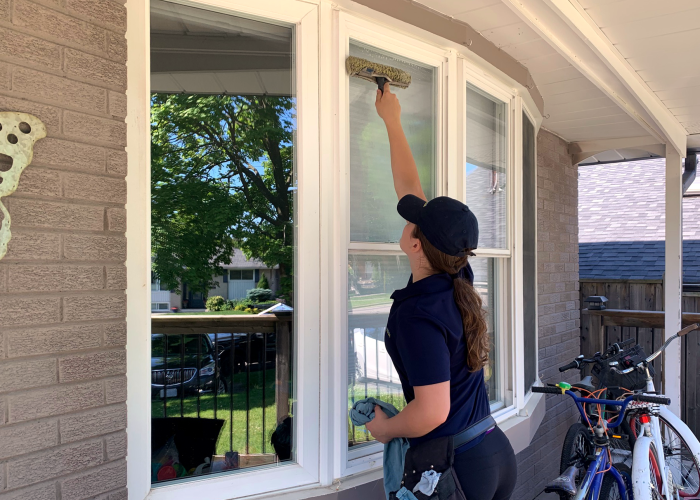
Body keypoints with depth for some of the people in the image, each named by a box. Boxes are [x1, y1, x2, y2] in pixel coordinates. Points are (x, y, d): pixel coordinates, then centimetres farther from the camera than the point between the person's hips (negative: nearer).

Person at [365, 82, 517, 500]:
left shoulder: (418, 314, -26)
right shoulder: (459, 278, -4)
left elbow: (433, 411, -30)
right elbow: (410, 188, 4)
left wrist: (383, 427, -10)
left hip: (454, 464, -7)